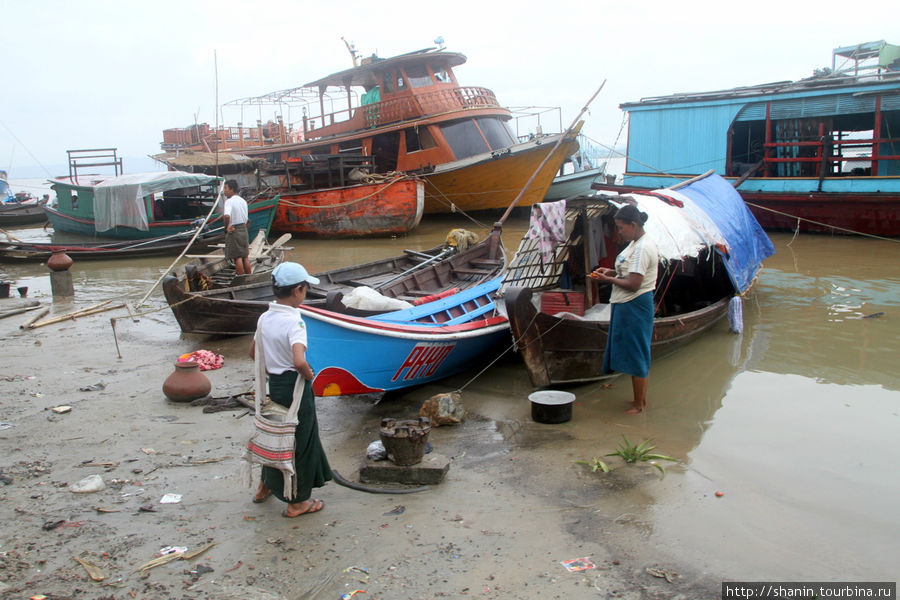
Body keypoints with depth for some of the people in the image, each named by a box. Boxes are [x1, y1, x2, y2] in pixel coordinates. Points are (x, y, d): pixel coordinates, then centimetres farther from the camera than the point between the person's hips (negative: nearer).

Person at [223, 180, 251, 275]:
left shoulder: (229, 201, -14)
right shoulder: (243, 201, 10)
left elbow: (227, 216, -30)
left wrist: (226, 227, -17)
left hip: (233, 231, -7)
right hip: (244, 229, 7)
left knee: (237, 257, -2)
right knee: (245, 257, 12)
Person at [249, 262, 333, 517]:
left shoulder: (265, 317, 1)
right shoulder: (293, 322, -23)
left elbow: (253, 352, 14)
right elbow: (299, 361, -36)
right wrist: (310, 375, -17)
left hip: (274, 384, 8)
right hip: (294, 387, -8)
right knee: (300, 441, 8)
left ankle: (265, 486, 43)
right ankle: (297, 502, 21)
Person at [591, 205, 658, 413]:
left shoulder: (642, 248, -20)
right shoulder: (636, 244, 12)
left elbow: (633, 284, -24)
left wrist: (609, 279, -12)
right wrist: (612, 272, 7)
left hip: (635, 307, -11)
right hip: (625, 306, 11)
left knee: (636, 356, 0)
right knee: (637, 355, 17)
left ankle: (639, 404, 11)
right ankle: (641, 400, 27)